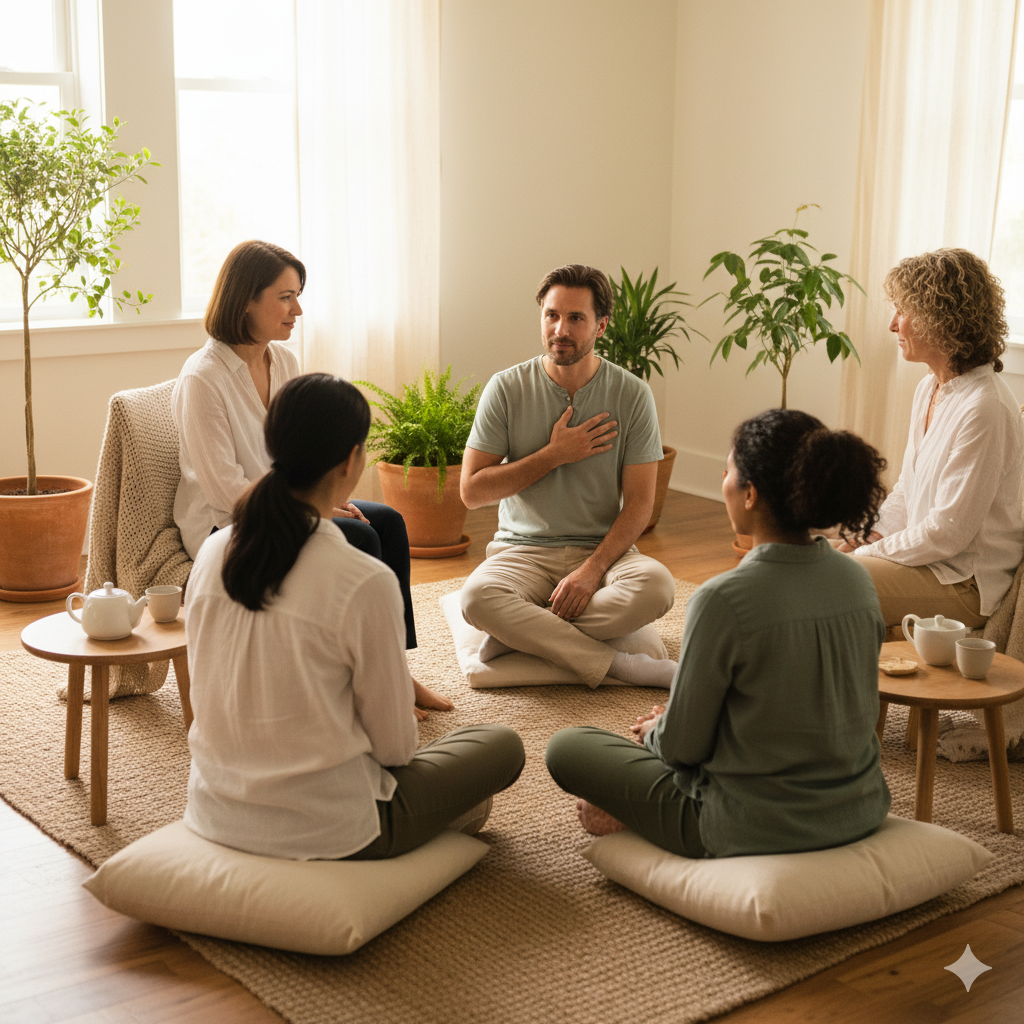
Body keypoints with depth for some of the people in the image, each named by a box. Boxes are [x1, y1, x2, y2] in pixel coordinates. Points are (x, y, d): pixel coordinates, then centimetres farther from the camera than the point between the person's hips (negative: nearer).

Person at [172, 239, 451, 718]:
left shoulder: (284, 360, 6)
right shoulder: (202, 378, -19)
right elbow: (225, 489, -21)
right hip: (223, 528, -8)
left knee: (387, 521, -13)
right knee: (356, 537, -23)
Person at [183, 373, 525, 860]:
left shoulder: (212, 553, -4)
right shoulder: (365, 583, -23)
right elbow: (394, 742, -12)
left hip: (217, 815, 7)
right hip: (324, 831, -6)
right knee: (502, 745, 14)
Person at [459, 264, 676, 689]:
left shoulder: (632, 395, -2)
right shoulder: (506, 389, -2)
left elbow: (639, 503, -4)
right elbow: (472, 491, -4)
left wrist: (592, 570, -19)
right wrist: (554, 455, -11)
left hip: (603, 549, 1)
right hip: (522, 549, 0)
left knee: (656, 585, -33)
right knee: (478, 596, -34)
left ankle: (522, 635, -22)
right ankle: (614, 664, -26)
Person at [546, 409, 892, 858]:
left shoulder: (723, 601, -25)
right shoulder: (858, 580, -4)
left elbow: (680, 747, -16)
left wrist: (656, 730, 10)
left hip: (759, 830, -7)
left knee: (565, 747, 9)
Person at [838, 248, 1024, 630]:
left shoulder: (984, 409, -24)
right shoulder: (929, 388, 8)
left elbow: (949, 532, -23)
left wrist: (871, 552, -14)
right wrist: (867, 539, 2)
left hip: (966, 584, -9)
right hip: (924, 552, 9)